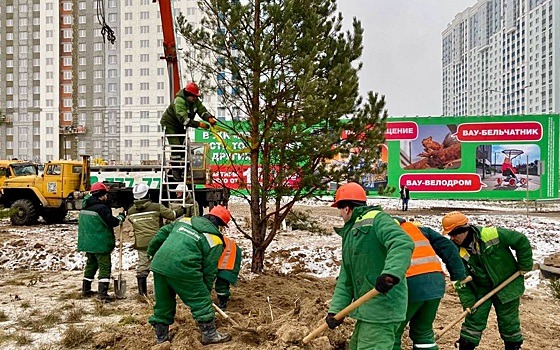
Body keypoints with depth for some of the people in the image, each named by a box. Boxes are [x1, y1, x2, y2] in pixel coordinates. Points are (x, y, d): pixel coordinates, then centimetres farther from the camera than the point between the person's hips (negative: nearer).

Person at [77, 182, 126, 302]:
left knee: (91, 265, 21)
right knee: (105, 267, -3)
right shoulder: (101, 208, -19)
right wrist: (121, 217, -2)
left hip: (87, 242, 9)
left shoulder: (85, 207, 9)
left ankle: (85, 290, 29)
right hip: (100, 244, -9)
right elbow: (111, 222, -20)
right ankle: (102, 293, -6)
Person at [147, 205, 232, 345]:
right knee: (201, 301, 11)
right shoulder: (215, 239, 4)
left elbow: (162, 233, 22)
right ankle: (210, 334, 20)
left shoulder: (185, 220, 19)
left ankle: (161, 337, 34)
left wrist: (152, 252, 35)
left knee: (163, 303, 21)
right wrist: (206, 290, 15)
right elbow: (210, 270, 4)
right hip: (182, 269, -6)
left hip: (159, 263, 6)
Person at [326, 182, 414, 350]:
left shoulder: (375, 219, -10)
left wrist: (391, 273, -41)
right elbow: (345, 280, 16)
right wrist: (336, 309, 8)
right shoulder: (350, 234, 19)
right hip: (366, 309, 10)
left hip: (382, 308, -10)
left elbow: (403, 243, -27)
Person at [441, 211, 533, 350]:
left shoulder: (491, 235, -26)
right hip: (480, 290, 2)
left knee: (509, 322, 11)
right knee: (473, 319, 2)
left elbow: (521, 241, -14)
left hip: (507, 286, -2)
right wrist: (468, 302, -13)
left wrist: (525, 266, -8)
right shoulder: (456, 252, -15)